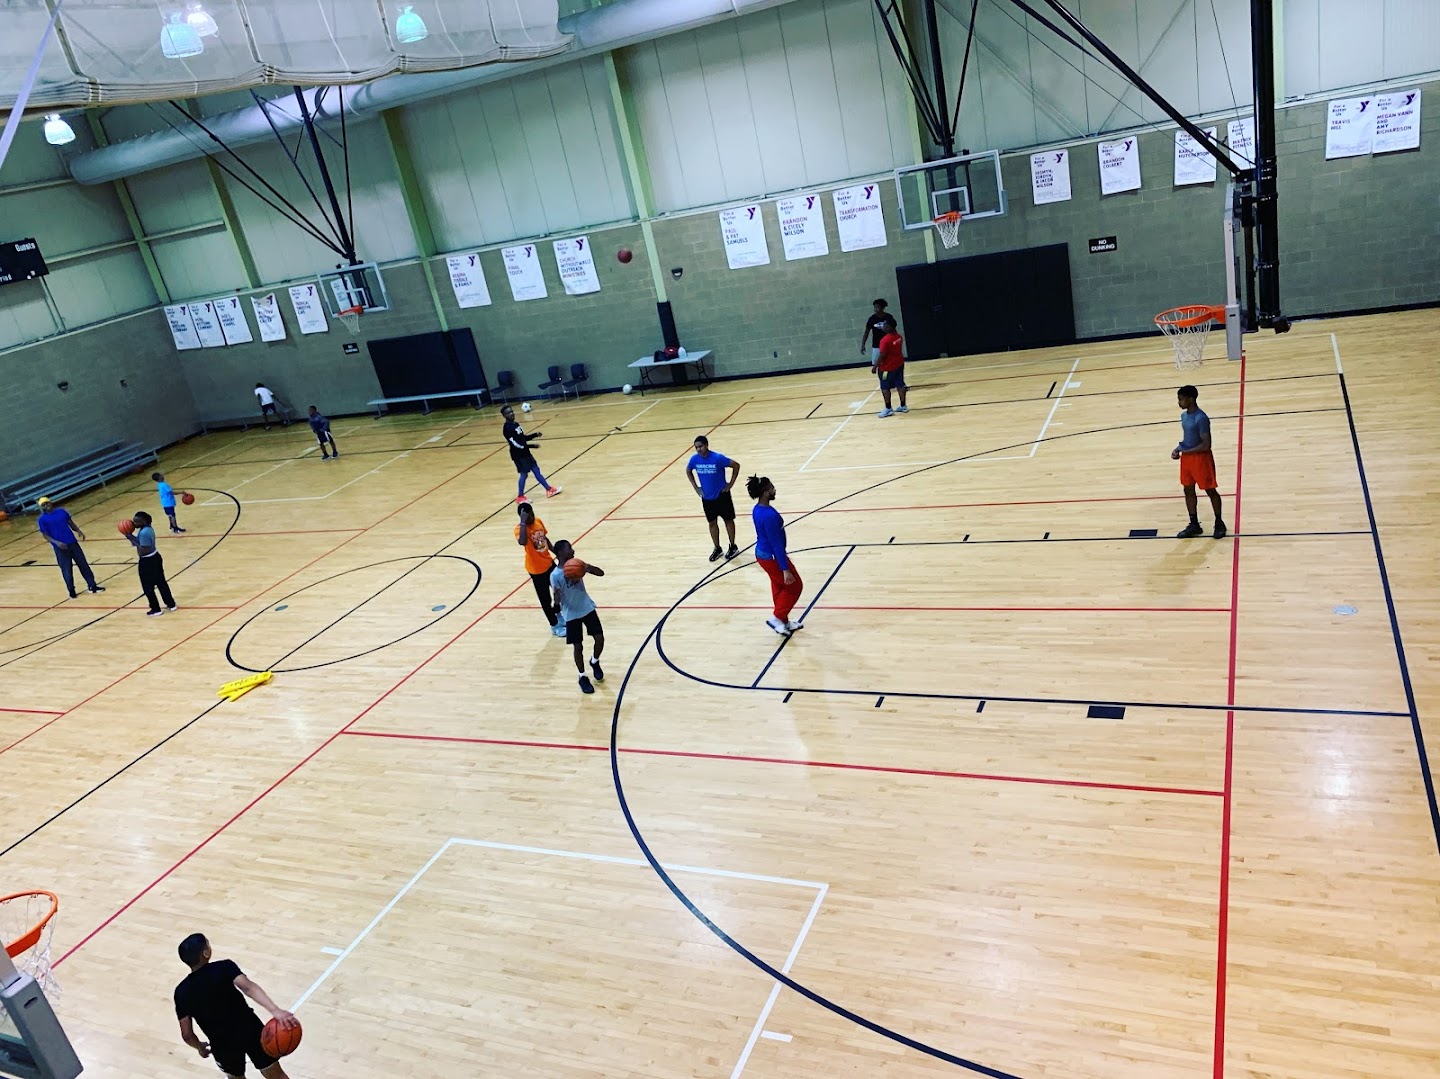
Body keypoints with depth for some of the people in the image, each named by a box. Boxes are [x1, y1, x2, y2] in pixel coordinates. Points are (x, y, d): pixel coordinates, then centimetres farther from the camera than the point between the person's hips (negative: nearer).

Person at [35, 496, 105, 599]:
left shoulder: (62, 511, 7)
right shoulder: (42, 519, -4)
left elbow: (71, 523, 14)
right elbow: (45, 535, -5)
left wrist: (79, 531, -5)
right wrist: (56, 543, -21)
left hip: (72, 542, 3)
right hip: (60, 547, -3)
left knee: (83, 564, 6)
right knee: (66, 569, 1)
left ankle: (92, 586, 14)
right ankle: (71, 590, 15)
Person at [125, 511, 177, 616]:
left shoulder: (143, 533, -26)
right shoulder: (148, 528, 4)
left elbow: (143, 551, -27)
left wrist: (132, 539, -22)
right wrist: (132, 536, 3)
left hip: (147, 562, -10)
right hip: (155, 557, 10)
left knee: (148, 587, 6)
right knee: (161, 583, 19)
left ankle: (156, 610, 16)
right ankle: (171, 604, 28)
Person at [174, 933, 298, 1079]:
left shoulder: (182, 992, -5)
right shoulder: (224, 967, -13)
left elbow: (187, 1035, -2)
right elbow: (249, 988, -30)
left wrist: (200, 1047, 20)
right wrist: (275, 1010, -42)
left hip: (223, 1044, 1)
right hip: (249, 1029, -1)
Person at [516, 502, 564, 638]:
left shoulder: (538, 521, -5)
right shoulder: (520, 529, -26)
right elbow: (522, 542, -50)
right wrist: (523, 523, -44)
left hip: (549, 563, 7)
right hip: (536, 569, -7)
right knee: (545, 598, 8)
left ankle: (559, 615, 47)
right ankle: (555, 626, 25)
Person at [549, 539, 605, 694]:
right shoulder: (555, 575, -18)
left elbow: (601, 573, -8)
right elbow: (557, 598, -15)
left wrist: (588, 567, -27)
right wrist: (557, 604, -39)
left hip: (588, 608, 4)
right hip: (571, 614, -4)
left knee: (600, 639, 3)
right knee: (578, 646, 3)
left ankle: (595, 662, 34)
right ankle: (582, 677, 23)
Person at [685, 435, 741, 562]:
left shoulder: (718, 458, -23)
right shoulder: (694, 459, -9)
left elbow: (736, 465, -14)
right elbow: (688, 471, 12)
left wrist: (730, 484, -12)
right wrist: (696, 487, 5)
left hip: (722, 495, -4)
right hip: (707, 498, 4)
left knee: (728, 520, 10)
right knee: (712, 523, 12)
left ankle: (733, 547, 25)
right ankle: (717, 549, 26)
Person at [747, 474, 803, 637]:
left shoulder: (757, 509, 1)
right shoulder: (769, 515, -30)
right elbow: (776, 543, -26)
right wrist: (785, 569, -21)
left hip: (762, 553, 9)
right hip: (772, 557, -9)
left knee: (779, 587, 22)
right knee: (795, 586, 9)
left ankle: (784, 622, 33)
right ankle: (777, 618, 12)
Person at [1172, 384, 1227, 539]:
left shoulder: (1201, 418, -23)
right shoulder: (1184, 415, 5)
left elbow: (1206, 445, -23)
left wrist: (1184, 451, -19)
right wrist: (1179, 448, 0)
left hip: (1201, 458, -9)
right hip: (1187, 458, 9)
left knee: (1210, 491, 6)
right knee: (1188, 490, 13)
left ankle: (1219, 523, 21)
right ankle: (1194, 525, 24)